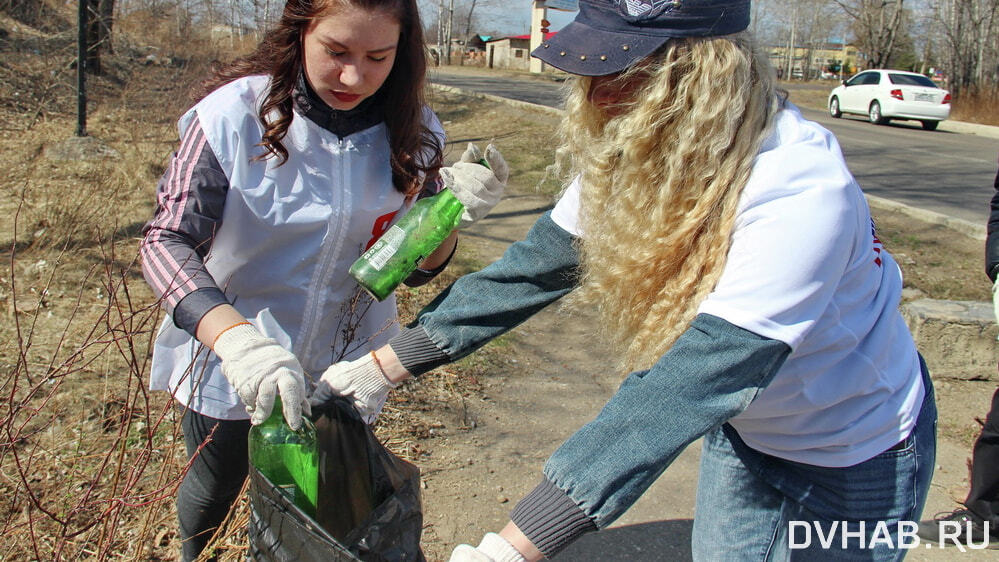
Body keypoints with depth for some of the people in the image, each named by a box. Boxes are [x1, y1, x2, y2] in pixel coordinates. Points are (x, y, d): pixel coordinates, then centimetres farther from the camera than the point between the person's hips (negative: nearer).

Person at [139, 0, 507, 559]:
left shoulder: (412, 133, -12)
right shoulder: (236, 114, -22)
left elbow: (415, 268, -3)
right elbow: (168, 240, -25)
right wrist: (234, 337, -43)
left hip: (345, 362, 2)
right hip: (228, 355, -1)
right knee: (215, 486, 23)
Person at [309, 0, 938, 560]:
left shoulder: (802, 191, -37)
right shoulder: (627, 156, -15)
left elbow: (685, 391, -43)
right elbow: (528, 270, -9)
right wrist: (383, 366, -11)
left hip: (855, 455, -5)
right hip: (743, 432, 5)